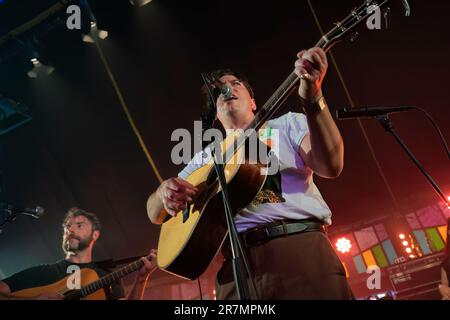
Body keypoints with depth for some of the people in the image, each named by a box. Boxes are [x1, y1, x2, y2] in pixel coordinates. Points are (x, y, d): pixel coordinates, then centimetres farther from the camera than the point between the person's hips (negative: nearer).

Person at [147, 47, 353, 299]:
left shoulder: (287, 123, 15)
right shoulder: (205, 157, 21)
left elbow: (331, 166, -4)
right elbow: (155, 214, 20)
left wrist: (313, 97, -19)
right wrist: (165, 191, -5)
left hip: (302, 244, -1)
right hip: (237, 262, 2)